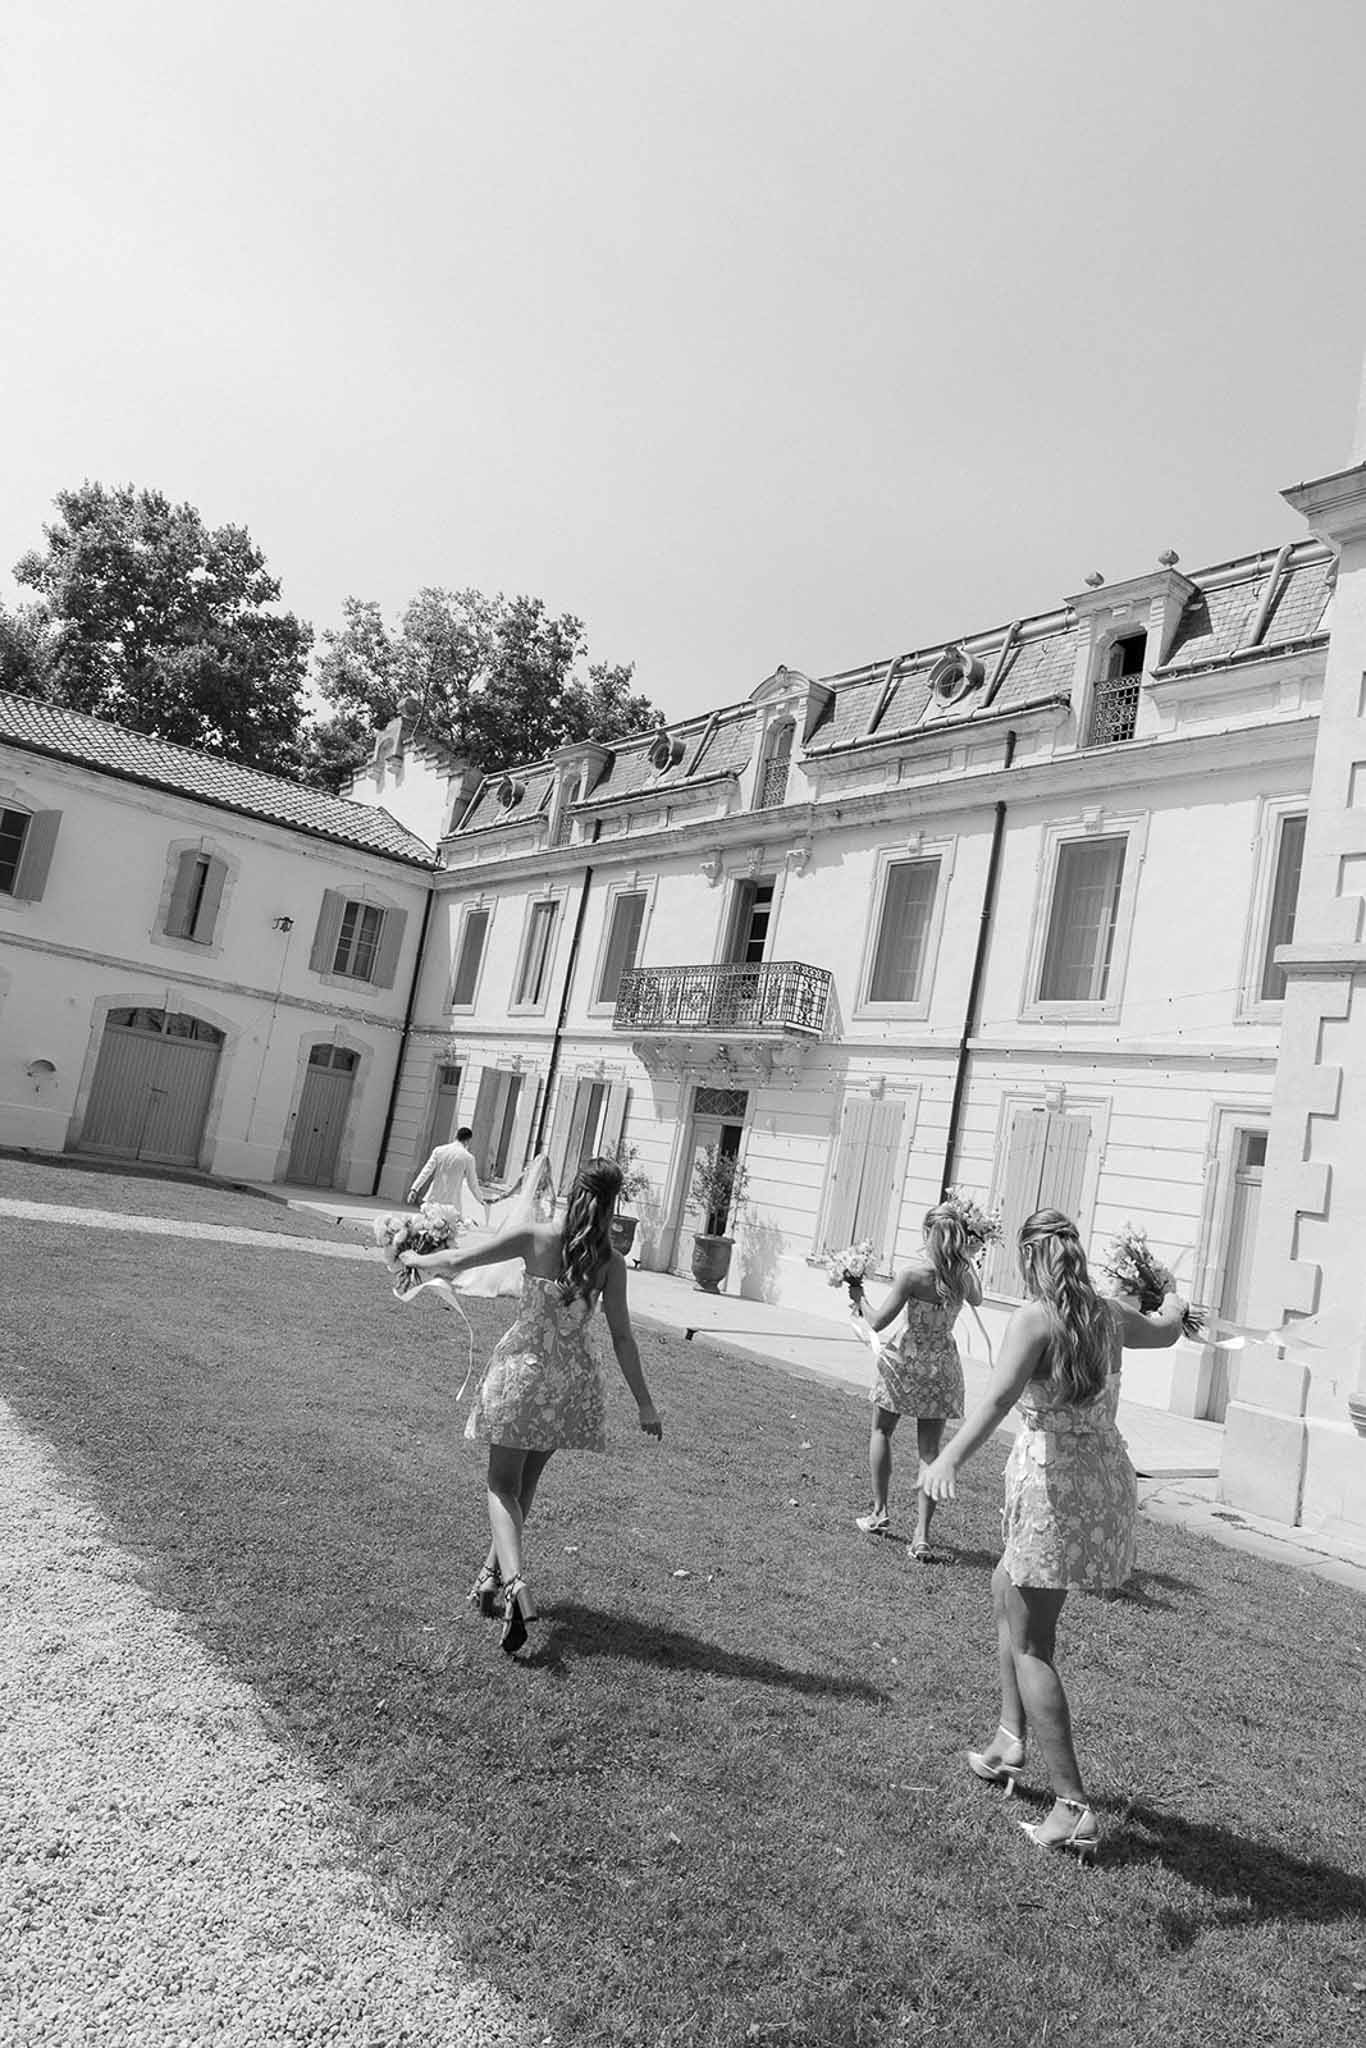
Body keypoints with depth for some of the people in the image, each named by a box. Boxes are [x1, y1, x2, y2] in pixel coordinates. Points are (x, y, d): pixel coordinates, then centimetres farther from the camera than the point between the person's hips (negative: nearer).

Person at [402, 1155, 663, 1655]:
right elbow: (621, 1337, -5)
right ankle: (491, 1578, 32)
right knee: (526, 1482, 22)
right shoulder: (611, 1262, -6)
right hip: (572, 1377, 3)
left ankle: (513, 1583, -14)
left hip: (522, 1365, -2)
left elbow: (457, 1262, -9)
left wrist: (415, 1258, 11)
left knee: (503, 1485, 8)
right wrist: (644, 1404, 2)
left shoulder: (535, 1234, -11)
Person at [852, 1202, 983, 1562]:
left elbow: (878, 1322, -14)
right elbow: (976, 1299, 22)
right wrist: (968, 1257, 28)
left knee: (881, 1430, 20)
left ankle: (879, 1511, 22)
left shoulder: (913, 1273, -18)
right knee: (930, 1450, 7)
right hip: (943, 1365, 4)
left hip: (906, 1361, -3)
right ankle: (922, 1538, 3)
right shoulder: (963, 1273, -4)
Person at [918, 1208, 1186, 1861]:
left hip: (1054, 1481, -7)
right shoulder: (1108, 1315, 6)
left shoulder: (1035, 1317, -13)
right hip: (1108, 1473, 8)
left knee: (1030, 1646, 4)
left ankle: (1073, 1809, 2)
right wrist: (1173, 1304, 51)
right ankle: (1011, 1737, 31)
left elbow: (1000, 1396, -30)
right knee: (1005, 1587, 27)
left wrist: (951, 1457, -39)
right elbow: (1165, 1330, 29)